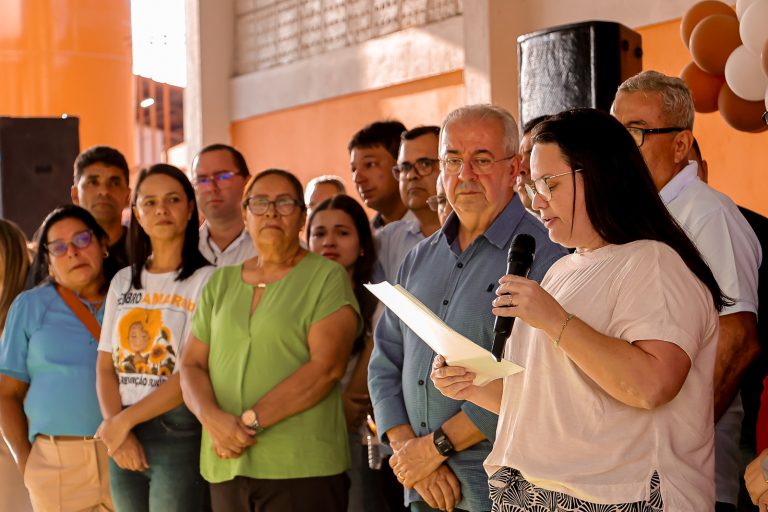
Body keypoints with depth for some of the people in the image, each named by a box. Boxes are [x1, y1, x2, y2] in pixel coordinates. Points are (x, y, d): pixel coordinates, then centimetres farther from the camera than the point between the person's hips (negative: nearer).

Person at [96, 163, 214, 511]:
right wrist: (117, 429, -7)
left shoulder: (207, 279, -5)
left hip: (179, 433, -5)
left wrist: (126, 420, -10)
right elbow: (106, 366, 8)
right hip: (125, 441, 5)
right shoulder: (123, 282, 13)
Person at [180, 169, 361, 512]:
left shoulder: (327, 277, 1)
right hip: (227, 467, 4)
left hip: (303, 468, -4)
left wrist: (251, 421, -14)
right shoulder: (220, 283, 16)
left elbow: (327, 366, -10)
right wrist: (211, 417, -10)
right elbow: (192, 365, 11)